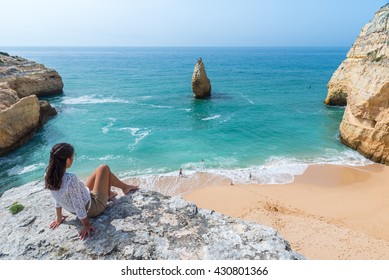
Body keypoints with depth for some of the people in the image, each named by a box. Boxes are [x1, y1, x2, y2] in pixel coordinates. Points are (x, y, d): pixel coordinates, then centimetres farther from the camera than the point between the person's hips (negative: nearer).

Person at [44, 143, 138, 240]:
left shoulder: (50, 176, -14)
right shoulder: (71, 179, -39)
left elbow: (58, 200, 1)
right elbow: (78, 206, -30)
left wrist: (59, 218, 13)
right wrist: (86, 225, -17)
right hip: (93, 208, -7)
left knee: (99, 171, 20)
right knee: (104, 168, 4)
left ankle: (108, 193, 42)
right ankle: (125, 187, 27)